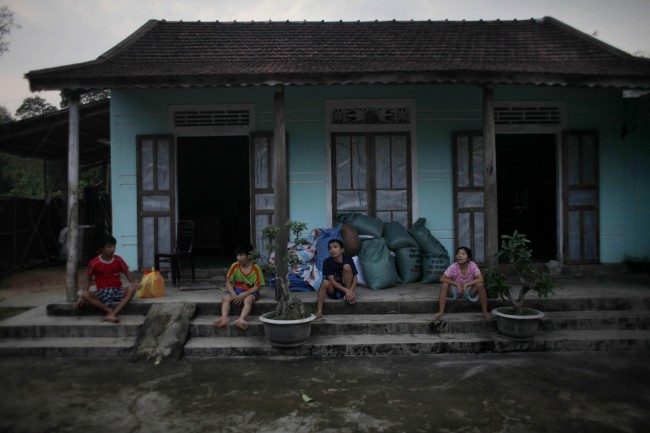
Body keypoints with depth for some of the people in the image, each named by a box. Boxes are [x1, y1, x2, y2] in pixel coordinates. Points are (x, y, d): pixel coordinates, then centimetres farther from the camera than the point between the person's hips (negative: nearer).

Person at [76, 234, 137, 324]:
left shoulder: (118, 260, -1)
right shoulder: (94, 263, -5)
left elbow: (127, 272, 6)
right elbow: (88, 279, 5)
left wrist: (133, 283, -15)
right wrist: (82, 297, -3)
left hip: (117, 291, 1)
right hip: (102, 292, -1)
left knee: (132, 289, -31)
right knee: (85, 295, -31)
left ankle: (112, 314, -38)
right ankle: (110, 311, -30)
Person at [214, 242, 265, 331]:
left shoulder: (256, 268, -11)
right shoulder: (235, 266, -1)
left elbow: (257, 286, -12)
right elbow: (228, 282, 0)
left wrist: (243, 295, -23)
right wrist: (233, 294, -19)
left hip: (250, 292, -4)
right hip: (236, 290, 4)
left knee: (248, 300, -38)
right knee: (225, 298, -26)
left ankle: (241, 319, -57)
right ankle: (224, 317, -47)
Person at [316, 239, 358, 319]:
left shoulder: (348, 259, -13)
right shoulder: (327, 262, -15)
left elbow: (355, 277, -13)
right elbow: (332, 281, -21)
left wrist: (350, 291, -32)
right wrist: (346, 290, -33)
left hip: (346, 288, 1)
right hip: (334, 290, -1)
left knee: (347, 266, -21)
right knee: (325, 282, -33)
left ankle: (347, 296, -15)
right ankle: (319, 310, -35)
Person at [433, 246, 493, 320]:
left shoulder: (473, 266, -19)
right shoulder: (453, 266, -19)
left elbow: (480, 279, -28)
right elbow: (442, 279, -23)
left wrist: (466, 284, -35)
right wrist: (457, 284, -31)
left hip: (469, 291, 0)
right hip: (455, 291, 0)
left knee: (480, 285, -28)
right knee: (445, 285, -28)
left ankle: (485, 312, -15)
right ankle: (441, 311, -20)